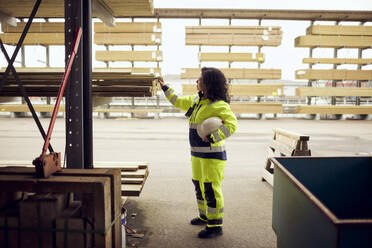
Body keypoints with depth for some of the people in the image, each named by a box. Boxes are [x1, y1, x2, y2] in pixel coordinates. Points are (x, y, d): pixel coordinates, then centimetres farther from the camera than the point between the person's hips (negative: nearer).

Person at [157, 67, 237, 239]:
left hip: (213, 155, -9)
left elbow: (231, 124, -26)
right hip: (197, 153, 9)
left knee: (211, 189, -4)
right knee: (199, 186, 21)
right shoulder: (196, 100, 10)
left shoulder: (219, 105, -17)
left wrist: (212, 137, -34)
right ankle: (205, 216, 39)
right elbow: (178, 102, 24)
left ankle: (215, 226, 9)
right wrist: (164, 87, 25)